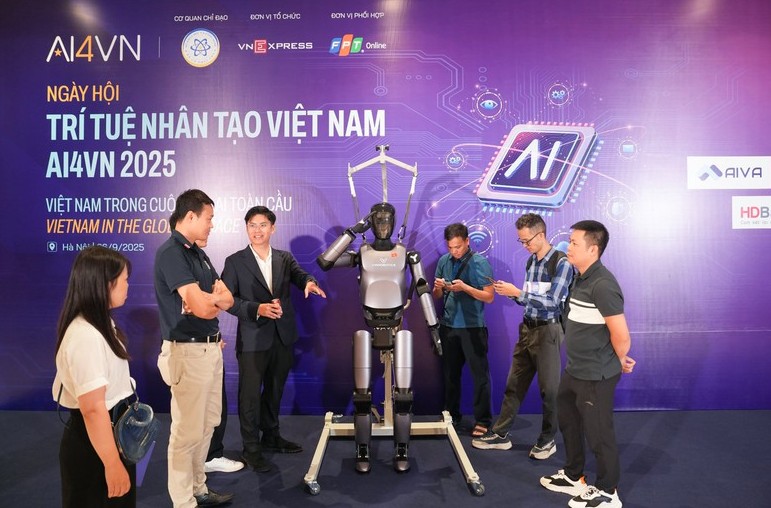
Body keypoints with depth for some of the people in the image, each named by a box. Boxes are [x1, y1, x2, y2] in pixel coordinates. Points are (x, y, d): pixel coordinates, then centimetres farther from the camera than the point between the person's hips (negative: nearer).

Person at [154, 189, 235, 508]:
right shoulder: (170, 252, -16)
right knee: (187, 431, 1)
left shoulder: (198, 253, 13)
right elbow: (201, 306, -24)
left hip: (210, 347, 10)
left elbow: (227, 298, 8)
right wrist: (216, 299, -3)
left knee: (207, 424, 18)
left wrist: (206, 300, -13)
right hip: (188, 351, -9)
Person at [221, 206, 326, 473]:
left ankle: (271, 436, 36)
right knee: (250, 394, 5)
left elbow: (299, 275, -9)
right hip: (253, 339, -4)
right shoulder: (235, 261, -3)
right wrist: (257, 309, -21)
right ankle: (251, 448, 19)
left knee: (275, 391, 18)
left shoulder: (285, 258, 7)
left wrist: (309, 281, -32)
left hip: (283, 337, 4)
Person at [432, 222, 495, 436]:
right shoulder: (444, 261, 5)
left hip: (473, 327, -4)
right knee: (450, 374, 14)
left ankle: (482, 420, 11)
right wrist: (438, 288, -12)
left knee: (480, 375, 1)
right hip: (448, 326, 4)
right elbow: (436, 296, 11)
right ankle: (452, 415, 27)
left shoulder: (480, 262, -8)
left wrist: (464, 287, -21)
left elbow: (489, 297, -9)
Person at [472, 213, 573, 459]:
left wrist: (517, 292, -19)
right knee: (514, 384, 12)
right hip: (527, 328, 7)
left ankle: (548, 440, 23)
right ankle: (500, 434, 22)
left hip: (548, 331, -7)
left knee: (549, 388, 6)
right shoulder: (531, 260, 9)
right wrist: (512, 293, -5)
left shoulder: (561, 263, -13)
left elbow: (551, 301, -20)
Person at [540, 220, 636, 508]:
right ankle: (574, 477, 43)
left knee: (598, 433, 7)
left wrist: (620, 362, -6)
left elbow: (621, 336, -24)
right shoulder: (581, 279, 6)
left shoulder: (602, 285, -25)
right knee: (567, 420, 24)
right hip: (574, 370, 10)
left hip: (595, 376, -10)